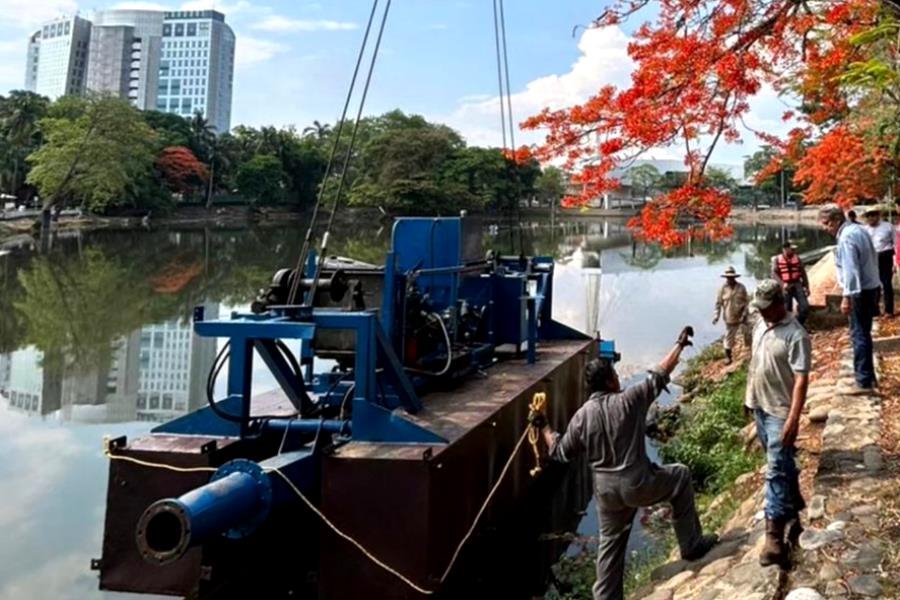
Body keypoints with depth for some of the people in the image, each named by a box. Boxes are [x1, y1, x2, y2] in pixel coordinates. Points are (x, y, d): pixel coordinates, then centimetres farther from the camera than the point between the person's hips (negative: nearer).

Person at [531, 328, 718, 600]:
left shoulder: (582, 416, -4)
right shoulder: (629, 400, -14)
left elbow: (561, 453, 3)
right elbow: (659, 376, -4)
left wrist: (544, 428, 17)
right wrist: (680, 345, 7)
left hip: (605, 490, 4)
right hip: (637, 483, -4)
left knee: (611, 542, 19)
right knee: (680, 476, 20)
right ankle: (691, 544, 25)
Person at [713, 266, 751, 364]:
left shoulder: (741, 287, -6)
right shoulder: (723, 288, -7)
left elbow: (746, 301, -3)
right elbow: (718, 303, -3)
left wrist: (744, 314, -11)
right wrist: (717, 315, -8)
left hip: (741, 316, 0)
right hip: (730, 318, 0)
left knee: (747, 333, 11)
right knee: (729, 337, 6)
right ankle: (728, 356, 17)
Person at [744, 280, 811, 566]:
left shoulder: (795, 335, -20)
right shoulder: (760, 325, 5)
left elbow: (801, 380, -23)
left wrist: (793, 419, -28)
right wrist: (749, 395, 21)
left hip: (780, 411, -8)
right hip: (759, 406, 8)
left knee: (777, 471, -9)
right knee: (782, 464, 21)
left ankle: (775, 535, -9)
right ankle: (794, 506, 39)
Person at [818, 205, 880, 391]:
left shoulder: (846, 238, -20)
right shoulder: (859, 229, 9)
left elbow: (850, 270, -25)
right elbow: (872, 259, 16)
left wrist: (847, 297, -25)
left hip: (861, 292, -10)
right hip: (871, 287, 10)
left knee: (859, 335, -4)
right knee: (864, 334, 18)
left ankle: (864, 382, -1)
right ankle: (868, 376, 26)